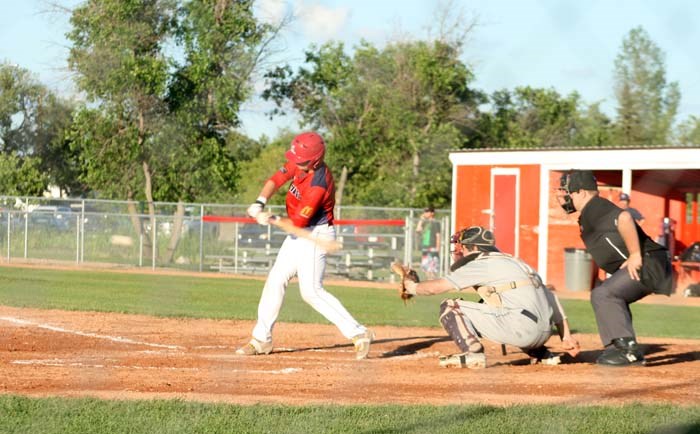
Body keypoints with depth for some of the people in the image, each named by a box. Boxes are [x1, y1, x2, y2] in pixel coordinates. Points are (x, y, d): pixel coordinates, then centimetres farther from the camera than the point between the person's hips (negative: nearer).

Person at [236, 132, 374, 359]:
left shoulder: (318, 184, -29)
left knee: (312, 291, -15)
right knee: (275, 281, 12)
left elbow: (298, 222, -26)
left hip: (315, 235, -9)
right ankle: (261, 339, 20)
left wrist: (272, 219, -21)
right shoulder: (299, 164, -5)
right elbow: (276, 180, -2)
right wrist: (260, 202, -18)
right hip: (298, 234, 10)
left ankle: (358, 333, -13)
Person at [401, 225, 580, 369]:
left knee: (449, 307, 1)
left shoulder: (481, 264, 5)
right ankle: (541, 354, 25)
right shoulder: (515, 262, 27)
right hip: (544, 334, 8)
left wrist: (413, 287, 27)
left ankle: (473, 353, -16)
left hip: (520, 331, -8)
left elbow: (436, 286, 7)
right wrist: (566, 336, 19)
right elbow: (550, 298, 21)